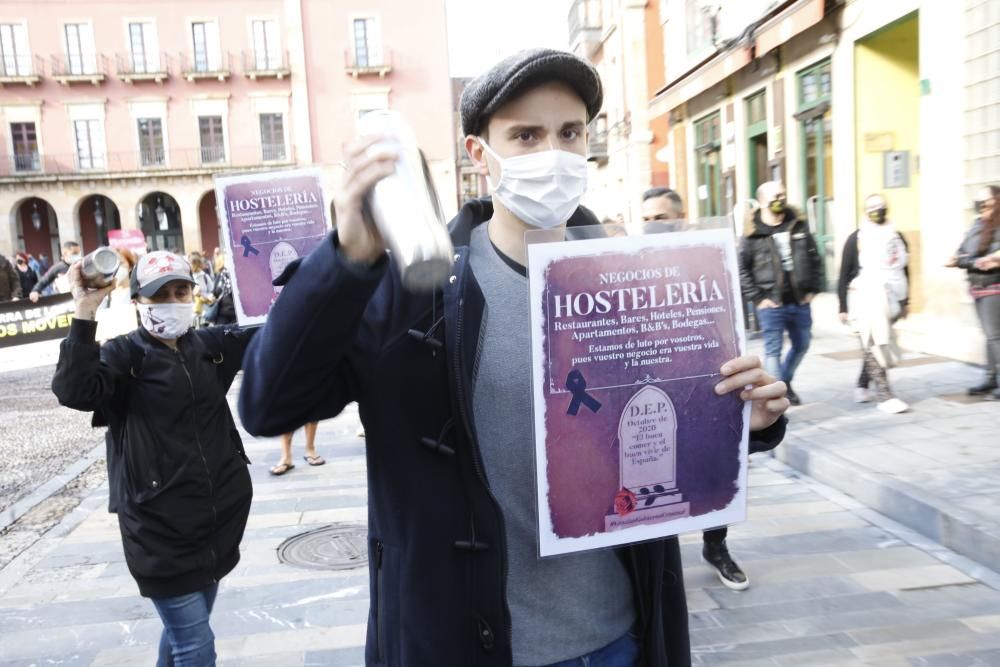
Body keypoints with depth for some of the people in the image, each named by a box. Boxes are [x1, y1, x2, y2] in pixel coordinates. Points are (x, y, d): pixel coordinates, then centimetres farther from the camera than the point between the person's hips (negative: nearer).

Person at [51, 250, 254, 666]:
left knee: (184, 629, 24)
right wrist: (84, 313, -33)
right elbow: (74, 391, -27)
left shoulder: (210, 345, 4)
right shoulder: (124, 355, -9)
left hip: (220, 516, 5)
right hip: (162, 526, -5)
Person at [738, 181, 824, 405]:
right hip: (772, 304, -5)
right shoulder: (753, 235, -8)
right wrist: (757, 298, -11)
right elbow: (741, 269, -8)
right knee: (773, 350, -3)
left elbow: (815, 258, 13)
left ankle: (785, 382, 41)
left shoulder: (798, 226, 6)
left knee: (801, 345, 19)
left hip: (800, 302, 6)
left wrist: (813, 289, 7)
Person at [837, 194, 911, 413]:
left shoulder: (896, 237, 15)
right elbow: (844, 274, -1)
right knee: (875, 347, -9)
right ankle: (885, 396, -8)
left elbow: (903, 270, 22)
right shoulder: (856, 238, 0)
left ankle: (862, 386, 22)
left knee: (873, 347, 6)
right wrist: (843, 307, -4)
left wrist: (905, 301, 19)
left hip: (890, 300, 5)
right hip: (866, 299, -5)